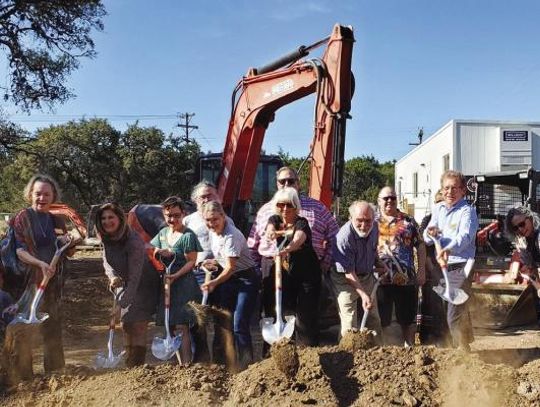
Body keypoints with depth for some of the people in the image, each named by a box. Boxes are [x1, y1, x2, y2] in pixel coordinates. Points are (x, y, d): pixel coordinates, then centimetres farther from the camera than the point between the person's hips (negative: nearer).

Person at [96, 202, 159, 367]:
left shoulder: (133, 241, -29)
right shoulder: (107, 239, -6)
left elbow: (135, 275, -31)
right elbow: (107, 262, -6)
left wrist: (123, 303, -34)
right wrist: (113, 277, -30)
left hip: (144, 285, -8)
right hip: (127, 285, 8)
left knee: (138, 324, -10)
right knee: (126, 325, 11)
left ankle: (137, 365, 0)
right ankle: (130, 365, 23)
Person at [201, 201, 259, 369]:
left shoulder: (232, 236, -22)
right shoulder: (213, 233, 5)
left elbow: (230, 267, -24)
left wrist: (214, 283, -33)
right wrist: (214, 262, 0)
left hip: (245, 280, -8)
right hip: (227, 280, 9)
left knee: (239, 326, -14)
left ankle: (246, 364, -6)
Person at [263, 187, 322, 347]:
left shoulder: (301, 223, -13)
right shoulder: (274, 220, 2)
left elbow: (298, 239, -35)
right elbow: (269, 231, -21)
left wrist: (286, 250, -57)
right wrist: (271, 233, -47)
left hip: (307, 275, -4)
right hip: (284, 273, 4)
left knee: (306, 314, -6)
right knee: (274, 310, 3)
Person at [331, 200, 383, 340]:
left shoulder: (374, 227, -8)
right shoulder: (344, 237, -30)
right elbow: (348, 272, -27)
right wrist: (363, 295, -31)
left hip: (367, 277, 6)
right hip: (345, 280, -6)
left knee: (374, 320, 13)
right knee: (350, 324, -8)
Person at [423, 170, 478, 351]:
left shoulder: (467, 211, -11)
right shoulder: (438, 209, 9)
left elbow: (465, 236, -30)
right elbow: (427, 238, 5)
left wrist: (448, 250, -49)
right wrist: (430, 233, -19)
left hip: (460, 267, -6)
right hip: (443, 267, 6)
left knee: (454, 316, -9)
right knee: (461, 311, 21)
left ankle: (462, 352, 6)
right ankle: (467, 341, 39)